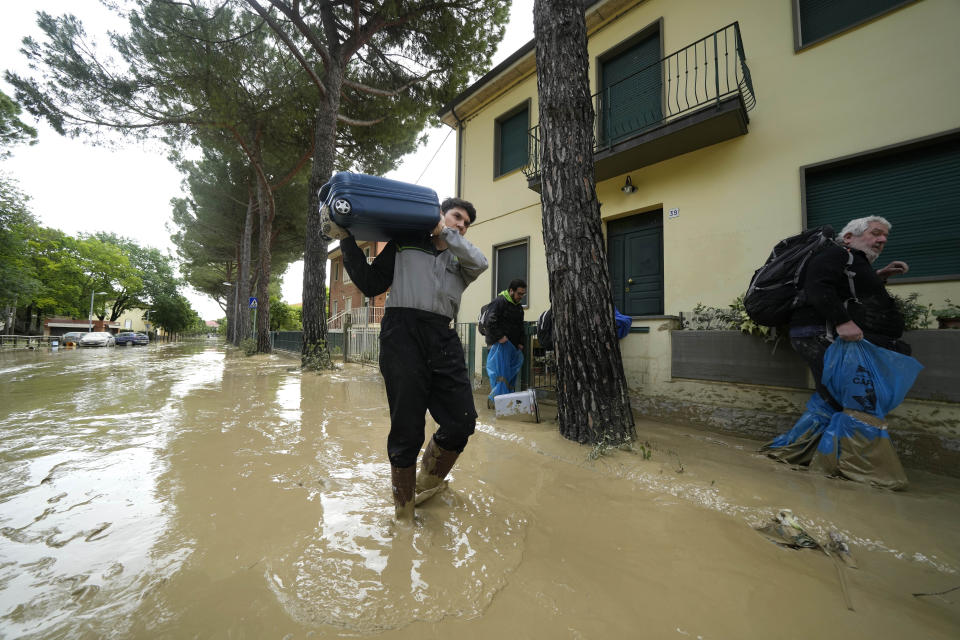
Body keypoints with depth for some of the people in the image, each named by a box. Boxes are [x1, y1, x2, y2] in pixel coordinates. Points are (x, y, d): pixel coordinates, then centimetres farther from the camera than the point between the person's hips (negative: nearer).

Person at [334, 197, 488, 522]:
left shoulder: (459, 260, 26)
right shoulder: (406, 243, 19)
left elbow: (480, 263, 1)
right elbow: (371, 284, 15)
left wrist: (444, 233, 7)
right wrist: (347, 241, 10)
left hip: (444, 339, 4)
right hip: (403, 331, -4)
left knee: (462, 422, 0)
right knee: (407, 429, -2)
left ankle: (425, 486, 28)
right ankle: (403, 513, 20)